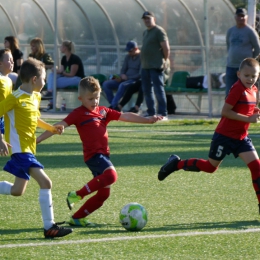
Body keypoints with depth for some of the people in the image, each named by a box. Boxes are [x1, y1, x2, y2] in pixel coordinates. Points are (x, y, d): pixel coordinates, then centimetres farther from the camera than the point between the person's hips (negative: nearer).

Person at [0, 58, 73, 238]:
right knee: (45, 182, -17)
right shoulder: (16, 98, -14)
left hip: (29, 149, 9)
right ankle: (49, 227, -14)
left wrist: (52, 128, 13)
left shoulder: (36, 97, 12)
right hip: (20, 149, -9)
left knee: (17, 191, 14)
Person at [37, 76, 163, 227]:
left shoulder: (103, 111, 17)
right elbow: (60, 126, -8)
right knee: (111, 175, -31)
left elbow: (125, 116, 15)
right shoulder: (79, 114, -2)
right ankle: (77, 195, -21)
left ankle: (77, 218, 18)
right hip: (93, 155, -8)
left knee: (103, 194, 9)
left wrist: (148, 120, 8)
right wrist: (39, 139, -14)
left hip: (103, 155, 8)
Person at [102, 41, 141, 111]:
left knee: (123, 85, -39)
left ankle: (113, 105, -39)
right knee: (106, 84, -11)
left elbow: (140, 74, -13)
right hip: (124, 79, 8)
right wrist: (121, 76, -3)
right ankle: (114, 106, -21)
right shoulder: (128, 57, 16)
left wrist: (127, 77, -15)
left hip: (135, 81, -8)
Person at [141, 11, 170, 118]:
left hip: (156, 66, -9)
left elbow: (166, 48, -11)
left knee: (158, 89, -10)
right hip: (145, 65, 9)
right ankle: (151, 113, 18)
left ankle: (163, 113, -9)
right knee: (146, 90, 11)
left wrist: (164, 61, -5)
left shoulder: (159, 31, -8)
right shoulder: (145, 32, 19)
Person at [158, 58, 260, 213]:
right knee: (211, 167, 5)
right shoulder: (238, 89, -19)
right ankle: (176, 164, 24)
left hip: (241, 137, 7)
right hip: (225, 135, -7)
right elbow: (225, 111, -23)